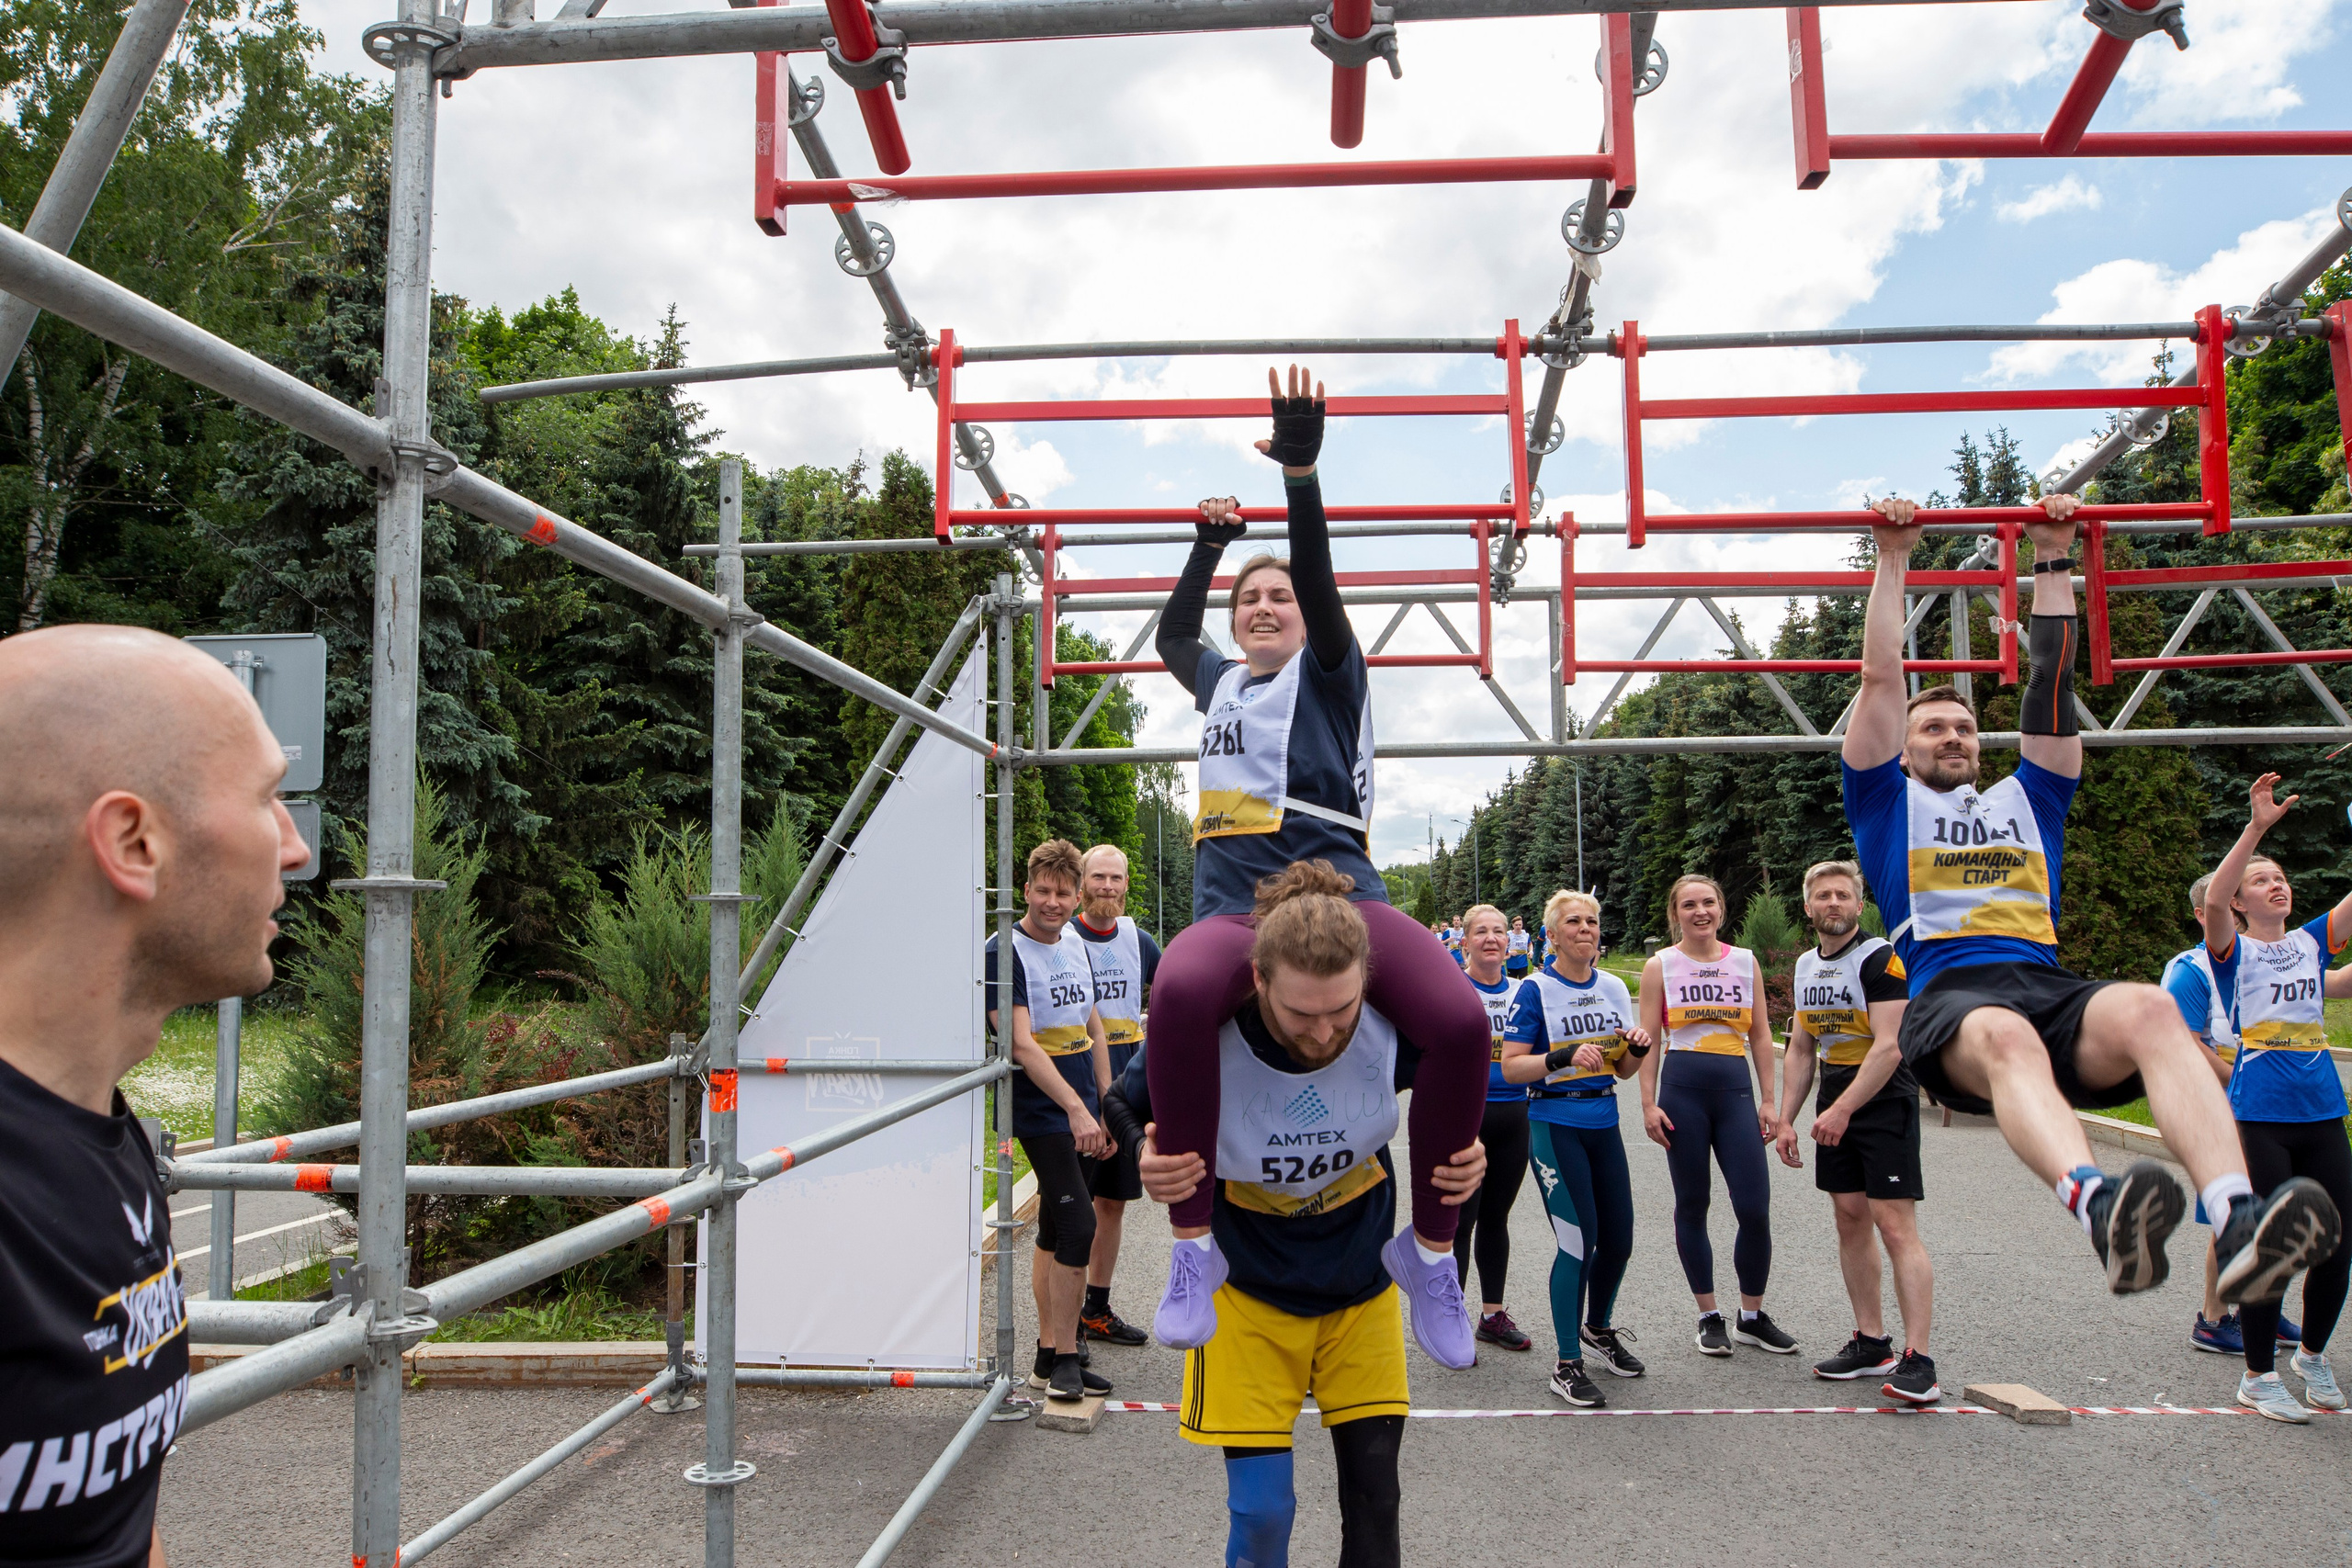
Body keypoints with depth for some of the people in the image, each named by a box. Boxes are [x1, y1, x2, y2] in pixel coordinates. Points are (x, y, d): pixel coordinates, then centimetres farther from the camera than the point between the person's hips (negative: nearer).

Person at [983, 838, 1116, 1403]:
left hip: (1083, 1111, 7)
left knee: (1055, 1232, 12)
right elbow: (1021, 1043, -20)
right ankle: (1064, 1356, -4)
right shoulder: (1005, 950, -12)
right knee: (1078, 1224, -14)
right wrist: (1075, 1108, -25)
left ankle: (1049, 1351, 21)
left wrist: (1108, 1107, 14)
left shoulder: (1075, 943, 11)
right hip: (1041, 1112, -7)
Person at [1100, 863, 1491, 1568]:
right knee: (1260, 1510, -1)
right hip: (1249, 1292, -2)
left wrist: (1466, 1153, -21)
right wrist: (1148, 1161, -30)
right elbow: (1123, 1106, -8)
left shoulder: (1395, 1023, -25)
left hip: (1362, 1288, 2)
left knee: (1374, 1497, 8)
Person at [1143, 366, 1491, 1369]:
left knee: (1460, 1022, -30)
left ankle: (1432, 1249, -8)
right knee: (1179, 994, -36)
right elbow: (1171, 634, 46)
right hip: (1234, 907, 3)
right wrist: (1211, 541, 47)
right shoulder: (1220, 681, 27)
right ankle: (1193, 1241, -25)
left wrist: (1301, 471, -14)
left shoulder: (1328, 671, 14)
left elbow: (1318, 580, -4)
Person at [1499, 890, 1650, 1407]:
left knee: (1618, 1238, 8)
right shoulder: (1535, 989, -8)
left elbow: (1623, 1069, 13)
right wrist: (1565, 1058, -24)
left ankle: (1597, 1327, 36)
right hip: (1555, 1125, -6)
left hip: (1603, 1123, 6)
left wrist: (1640, 1048, -8)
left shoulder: (1614, 987, 9)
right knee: (1578, 1239, -9)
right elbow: (1511, 1067, -11)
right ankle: (1567, 1364, 5)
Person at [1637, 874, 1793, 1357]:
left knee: (1755, 1209, -3)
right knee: (1692, 1206, 6)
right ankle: (1709, 1317, 20)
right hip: (1682, 1087, -2)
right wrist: (1648, 1104, -6)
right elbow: (1649, 1040, 1)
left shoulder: (1745, 962, 10)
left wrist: (1768, 1100, 7)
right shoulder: (1660, 965, 3)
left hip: (1735, 1089, 2)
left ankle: (1752, 1317, 16)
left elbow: (1760, 1035, 12)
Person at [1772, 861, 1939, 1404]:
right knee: (1850, 1220, 10)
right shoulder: (1805, 966, 11)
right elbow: (1800, 1050, 17)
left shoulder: (1879, 959, -13)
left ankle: (1918, 1359, -9)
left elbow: (1888, 1048, -19)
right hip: (1836, 1103, 8)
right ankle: (1871, 1343, 19)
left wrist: (1842, 1110, -23)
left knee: (1895, 1225, -11)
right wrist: (1786, 1120, 11)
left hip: (1883, 1100, -8)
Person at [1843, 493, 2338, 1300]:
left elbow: (2052, 680, 32)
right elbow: (1882, 676, 20)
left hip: (2048, 983, 3)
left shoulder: (2025, 797, 33)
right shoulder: (1888, 802, 25)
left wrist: (2054, 559, 34)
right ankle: (2099, 1208, -67)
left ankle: (2240, 1223, -53)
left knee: (2148, 1008, -33)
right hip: (1950, 995, -3)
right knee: (2005, 1033, -41)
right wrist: (1893, 559, 23)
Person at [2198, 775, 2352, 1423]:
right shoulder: (2231, 951, -1)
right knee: (2271, 1250, -3)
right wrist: (2256, 828, -28)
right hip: (2259, 1117, -5)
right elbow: (2212, 901, -20)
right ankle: (2259, 1376, 13)